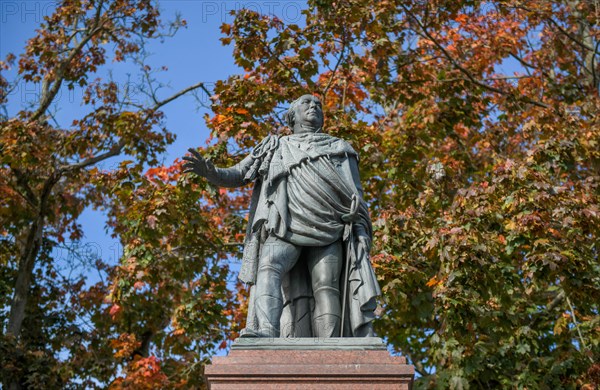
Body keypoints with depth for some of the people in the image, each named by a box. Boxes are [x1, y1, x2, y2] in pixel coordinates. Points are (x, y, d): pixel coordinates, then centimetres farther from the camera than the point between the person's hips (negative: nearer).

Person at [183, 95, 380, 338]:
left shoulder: (341, 149, 29)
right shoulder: (275, 147, 29)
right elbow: (236, 175, 19)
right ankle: (265, 335, -47)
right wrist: (210, 171, -4)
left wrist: (363, 235, 2)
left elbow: (356, 197, 20)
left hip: (329, 232, 1)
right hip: (286, 227, 0)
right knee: (269, 268, -28)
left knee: (326, 288, -19)